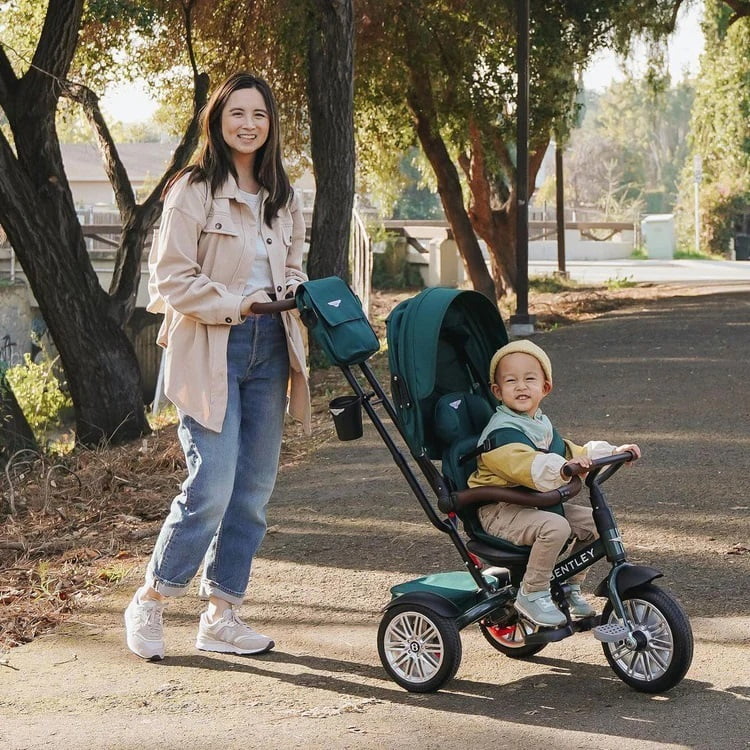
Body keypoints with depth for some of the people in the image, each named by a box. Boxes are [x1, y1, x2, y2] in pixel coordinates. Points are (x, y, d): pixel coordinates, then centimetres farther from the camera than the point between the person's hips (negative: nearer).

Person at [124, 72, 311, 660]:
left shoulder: (282, 197, 14)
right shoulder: (193, 191, -6)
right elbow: (171, 280, -10)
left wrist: (294, 292, 3)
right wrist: (237, 304, -15)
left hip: (269, 348, 7)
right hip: (210, 351, -7)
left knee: (254, 490, 6)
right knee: (213, 486, -13)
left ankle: (221, 616, 16)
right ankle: (149, 605, 5)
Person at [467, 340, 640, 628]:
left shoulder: (542, 425, 15)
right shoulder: (501, 432, -18)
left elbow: (567, 452, 26)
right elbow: (525, 466, -34)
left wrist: (612, 452, 16)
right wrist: (561, 468, -49)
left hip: (533, 504, 9)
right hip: (500, 511, -9)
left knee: (591, 520, 4)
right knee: (555, 526, -32)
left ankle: (570, 587, 17)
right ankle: (532, 594, -17)